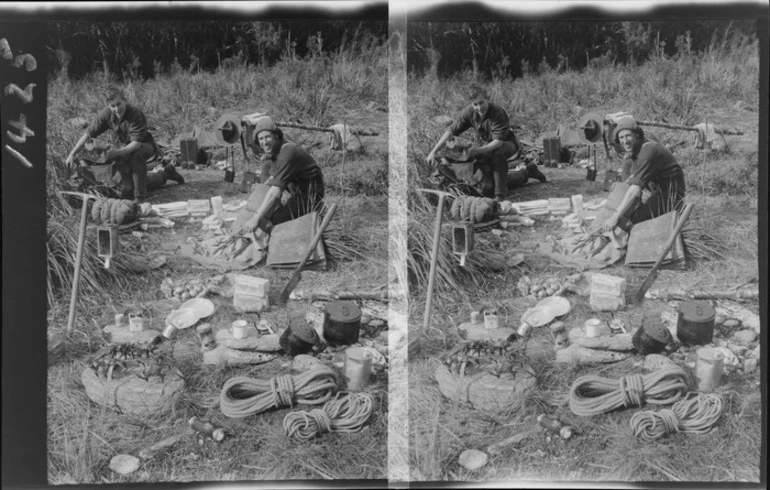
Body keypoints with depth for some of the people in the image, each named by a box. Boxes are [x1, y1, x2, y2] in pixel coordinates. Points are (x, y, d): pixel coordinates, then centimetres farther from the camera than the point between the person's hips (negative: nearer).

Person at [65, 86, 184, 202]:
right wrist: (72, 154, -14)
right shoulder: (106, 114, -17)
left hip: (145, 145, -6)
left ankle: (140, 197, -29)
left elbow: (137, 143, -35)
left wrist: (117, 152, -48)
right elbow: (88, 133, -10)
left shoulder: (135, 113, -31)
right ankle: (165, 174, 24)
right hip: (127, 147, 6)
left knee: (136, 155, -42)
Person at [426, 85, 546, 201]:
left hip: (507, 143, -6)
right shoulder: (469, 112, -18)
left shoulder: (498, 113, -32)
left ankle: (500, 196, -29)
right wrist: (433, 152, -19)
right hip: (489, 145, 6)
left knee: (497, 154, -43)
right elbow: (451, 131, -13)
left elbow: (498, 141, -37)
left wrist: (479, 150, -53)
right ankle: (528, 172, 23)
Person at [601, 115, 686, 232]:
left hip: (668, 198, -9)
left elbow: (636, 188, -32)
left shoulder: (648, 151, -25)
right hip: (655, 194, 9)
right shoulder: (630, 155, 5)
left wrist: (616, 217, -35)